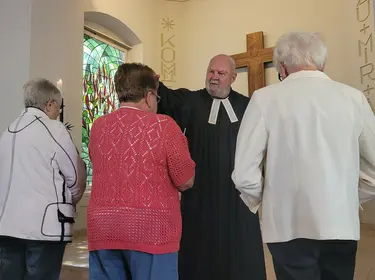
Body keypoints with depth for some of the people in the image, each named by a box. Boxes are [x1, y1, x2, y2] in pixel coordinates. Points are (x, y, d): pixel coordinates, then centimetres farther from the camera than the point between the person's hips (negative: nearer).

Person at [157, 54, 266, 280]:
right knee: (201, 249, 7)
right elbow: (167, 98, -16)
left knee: (240, 251, 11)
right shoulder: (190, 101, 2)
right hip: (201, 193, -1)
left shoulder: (246, 105, 10)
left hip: (237, 192, 2)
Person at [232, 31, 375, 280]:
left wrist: (260, 201, 11)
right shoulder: (354, 97, 1)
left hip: (290, 226, -3)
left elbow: (244, 173, -9)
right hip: (342, 225, 4)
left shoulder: (266, 98, -7)